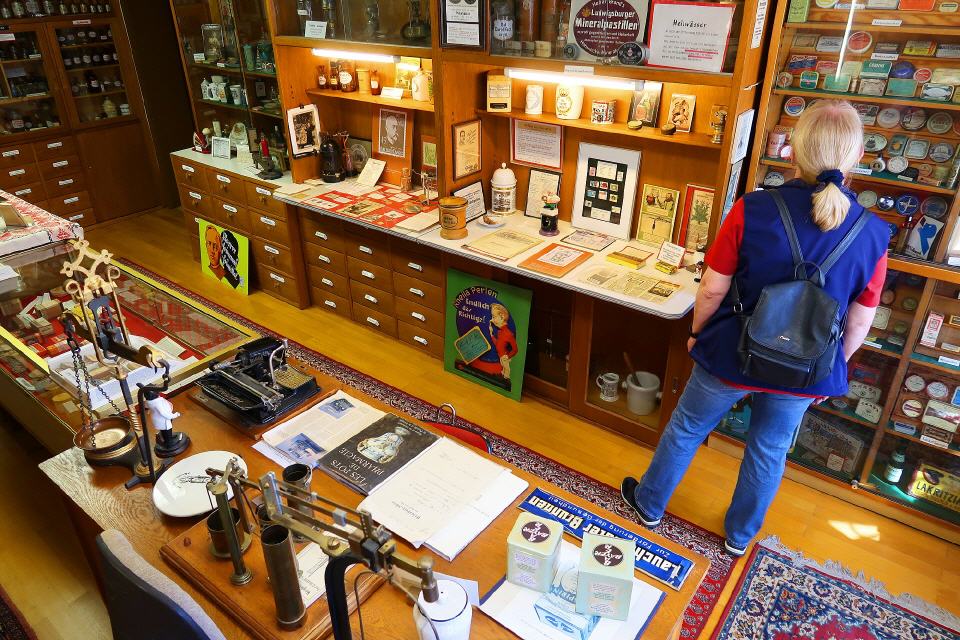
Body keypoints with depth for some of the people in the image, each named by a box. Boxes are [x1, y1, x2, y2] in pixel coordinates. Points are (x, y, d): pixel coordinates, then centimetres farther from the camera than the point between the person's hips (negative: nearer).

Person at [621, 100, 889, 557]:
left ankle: (649, 504, 42)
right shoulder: (873, 234, -11)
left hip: (734, 353, -2)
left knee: (686, 428, 20)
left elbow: (713, 288, -14)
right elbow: (860, 322, -2)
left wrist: (697, 333, 4)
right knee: (770, 451, 23)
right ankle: (739, 536, 46)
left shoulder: (753, 209, -20)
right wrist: (832, 369, 14)